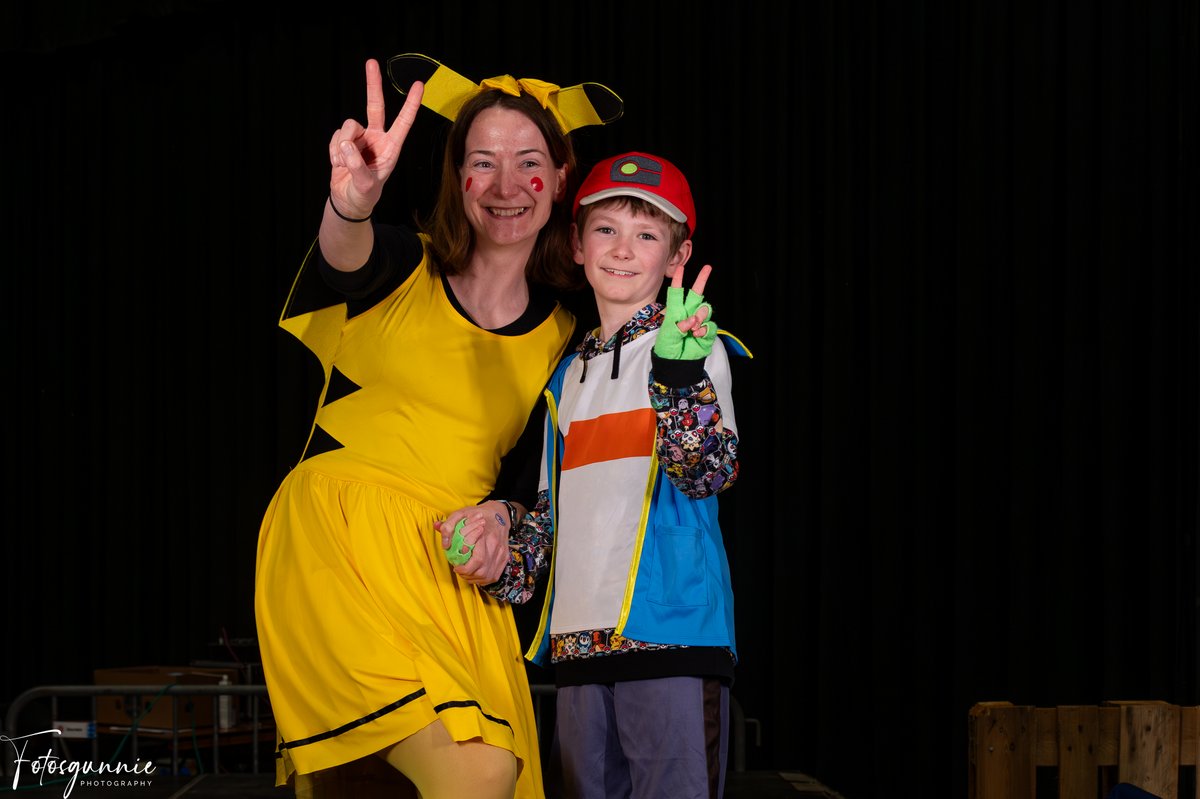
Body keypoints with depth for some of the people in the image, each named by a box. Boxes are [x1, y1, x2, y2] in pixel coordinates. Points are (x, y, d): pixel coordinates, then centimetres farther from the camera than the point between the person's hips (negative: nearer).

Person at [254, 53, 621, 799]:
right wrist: (351, 204, -43)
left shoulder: (561, 339, 11)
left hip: (449, 568, 4)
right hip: (337, 541, -4)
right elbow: (344, 261, -22)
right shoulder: (403, 267, 1)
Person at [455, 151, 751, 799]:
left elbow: (708, 473, -14)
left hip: (669, 628, -6)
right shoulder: (569, 374, 19)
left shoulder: (693, 350, 0)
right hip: (581, 637, 6)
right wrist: (505, 562, 7)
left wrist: (677, 372, -28)